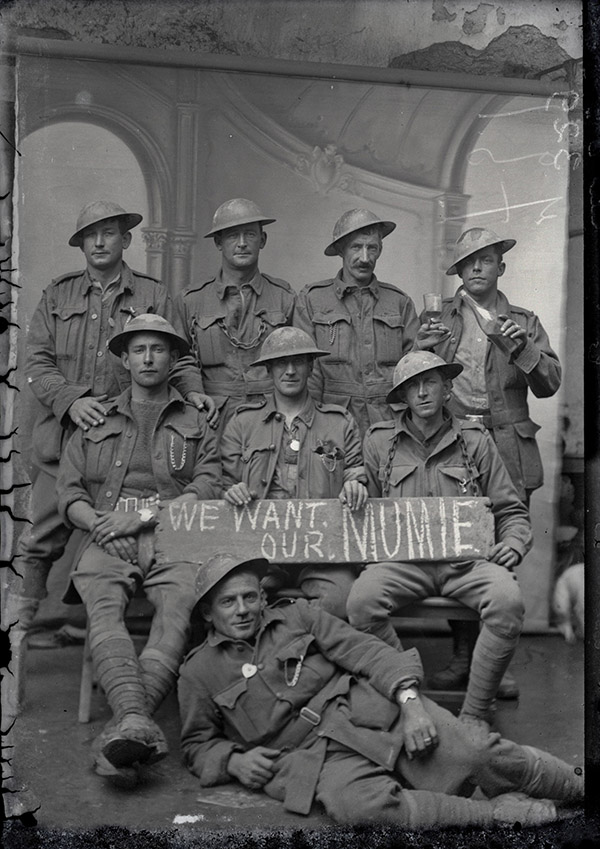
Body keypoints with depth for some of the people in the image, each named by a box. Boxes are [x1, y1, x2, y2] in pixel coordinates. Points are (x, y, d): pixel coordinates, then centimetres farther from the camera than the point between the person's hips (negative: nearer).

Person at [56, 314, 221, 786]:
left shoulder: (196, 424, 21)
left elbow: (208, 490, 6)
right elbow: (69, 494, 15)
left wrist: (145, 515, -7)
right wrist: (101, 524, -6)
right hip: (107, 540, 1)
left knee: (179, 605, -33)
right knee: (103, 606, -31)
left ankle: (123, 727, -46)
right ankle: (136, 720, -48)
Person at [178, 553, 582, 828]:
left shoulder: (299, 615, 13)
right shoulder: (198, 673, 11)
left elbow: (366, 651, 4)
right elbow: (198, 744, 18)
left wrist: (409, 701, -12)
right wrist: (233, 761, -6)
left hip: (368, 708, 2)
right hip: (316, 755, -2)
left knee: (479, 752, -17)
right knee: (358, 805, -37)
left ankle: (579, 788, 5)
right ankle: (497, 813, -25)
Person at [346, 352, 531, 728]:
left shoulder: (475, 439, 12)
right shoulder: (379, 441, 12)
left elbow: (512, 511, 15)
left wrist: (514, 543, -4)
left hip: (466, 556, 0)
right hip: (402, 557, 0)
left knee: (508, 602, -30)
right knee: (361, 600, -30)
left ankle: (474, 717, -13)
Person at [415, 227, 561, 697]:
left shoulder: (525, 322, 16)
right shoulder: (438, 316, 14)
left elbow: (549, 385, 7)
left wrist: (524, 346, -9)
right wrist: (422, 347, -8)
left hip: (509, 450, 1)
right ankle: (463, 655, 8)